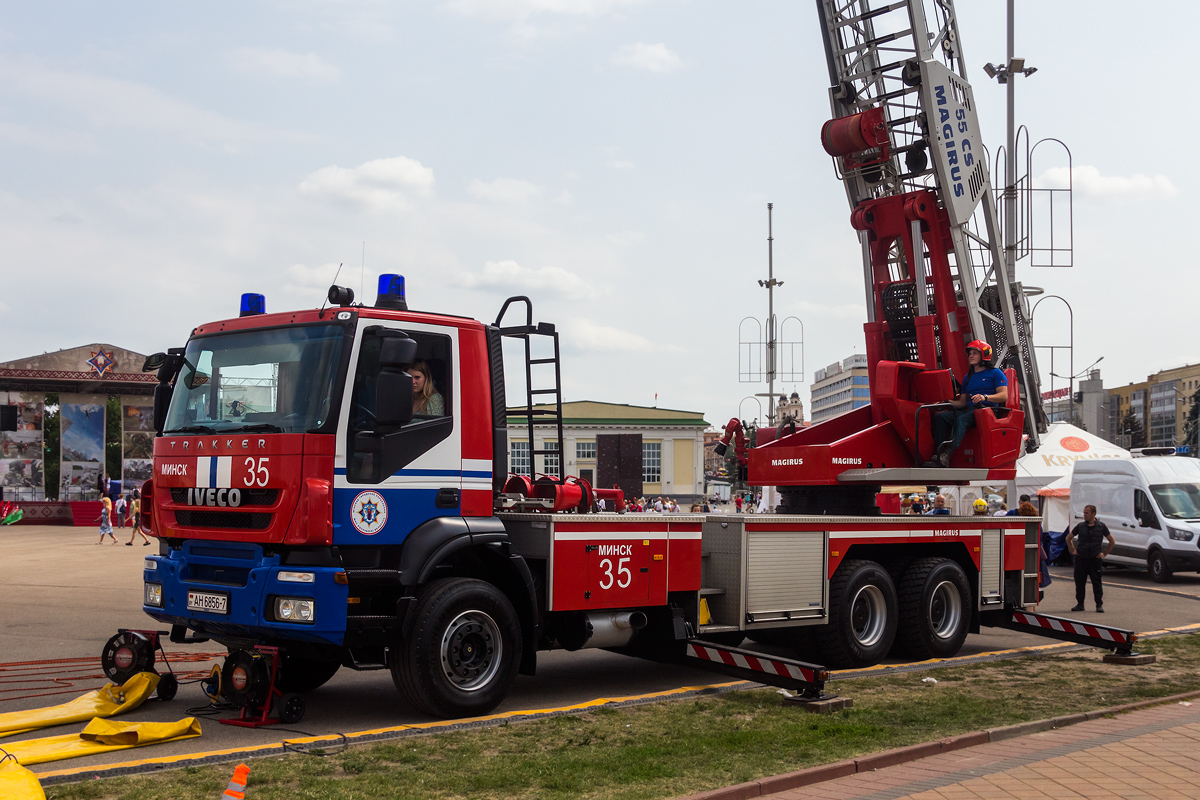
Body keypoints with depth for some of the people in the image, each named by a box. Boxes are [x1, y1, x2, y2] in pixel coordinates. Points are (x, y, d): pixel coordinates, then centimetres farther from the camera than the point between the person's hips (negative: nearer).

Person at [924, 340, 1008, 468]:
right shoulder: (968, 378, 30)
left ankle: (946, 455, -55)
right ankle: (939, 452, -36)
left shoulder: (995, 373, 10)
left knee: (961, 419, -37)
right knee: (939, 416, -20)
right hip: (969, 409, 7)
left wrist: (985, 397, -20)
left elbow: (1004, 396, -3)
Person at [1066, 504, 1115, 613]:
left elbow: (1112, 541, 11)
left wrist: (1104, 554, 5)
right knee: (1079, 582, 3)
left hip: (1095, 559, -2)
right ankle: (1080, 604, 13)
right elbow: (1068, 538, 19)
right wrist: (1072, 550, 11)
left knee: (1097, 583, -2)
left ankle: (1099, 605, 4)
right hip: (1081, 559, 2)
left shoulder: (1101, 526, 2)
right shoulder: (1080, 526, 6)